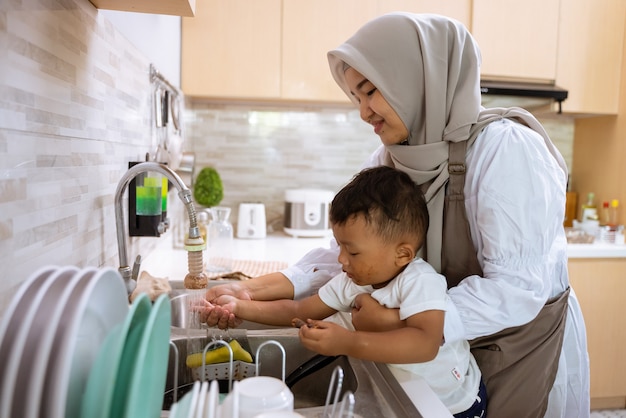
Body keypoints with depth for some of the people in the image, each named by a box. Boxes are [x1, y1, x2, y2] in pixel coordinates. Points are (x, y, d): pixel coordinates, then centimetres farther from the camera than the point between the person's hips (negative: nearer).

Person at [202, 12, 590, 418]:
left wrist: (396, 319, -31)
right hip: (450, 343, 5)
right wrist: (253, 289, -20)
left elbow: (516, 288, -28)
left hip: (527, 347, -5)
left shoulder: (504, 149, -25)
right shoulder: (390, 160, -6)